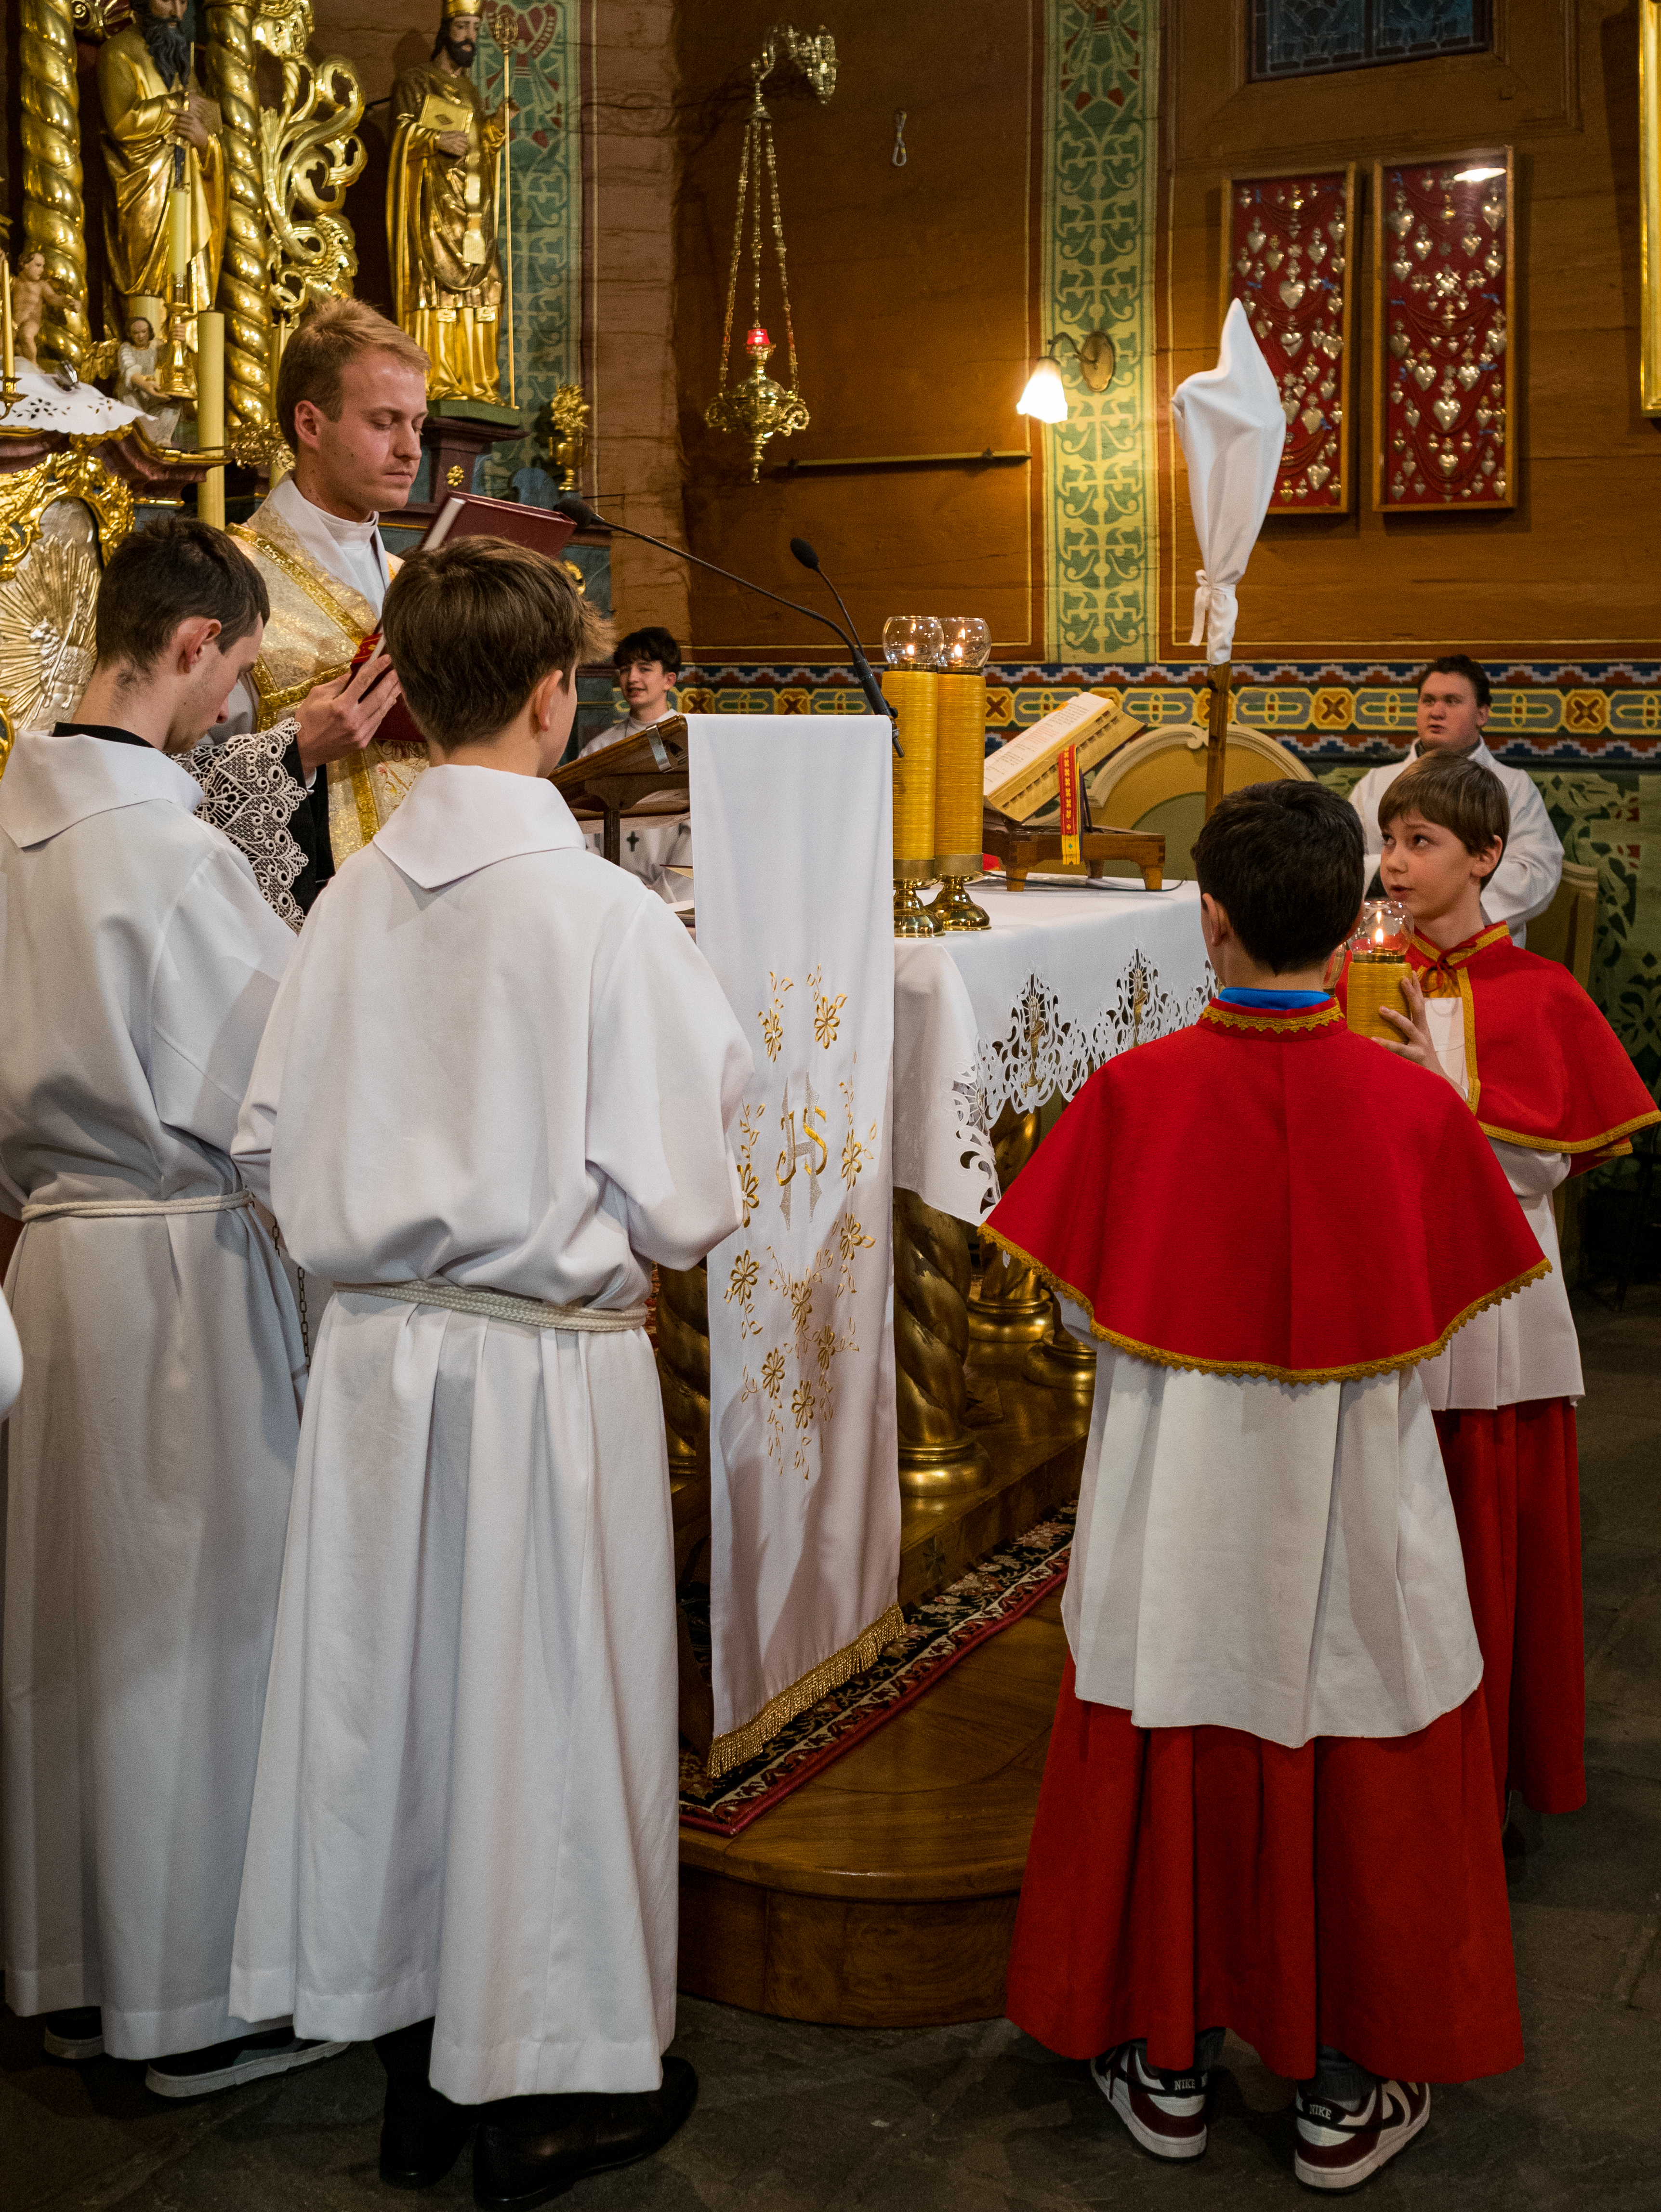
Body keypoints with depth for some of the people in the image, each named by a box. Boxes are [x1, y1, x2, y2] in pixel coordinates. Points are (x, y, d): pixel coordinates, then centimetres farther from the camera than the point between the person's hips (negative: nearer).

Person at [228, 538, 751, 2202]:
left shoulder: (352, 899, -3)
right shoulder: (605, 914, -16)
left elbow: (272, 1147, 3)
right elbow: (678, 1204, -15)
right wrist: (616, 1236, 6)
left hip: (374, 1354, 5)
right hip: (546, 1364, -5)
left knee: (391, 1688, 16)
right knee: (544, 1707, 10)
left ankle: (414, 2075, 33)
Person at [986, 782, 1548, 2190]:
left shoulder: (1134, 1092, -13)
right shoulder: (1415, 1106, -12)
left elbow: (1086, 1311, -5)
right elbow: (1433, 1322, -1)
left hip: (1175, 1499, 0)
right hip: (1353, 1509, 0)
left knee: (1168, 1762, 15)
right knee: (1354, 1777, 14)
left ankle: (1166, 2063, 29)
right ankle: (1345, 2087, 27)